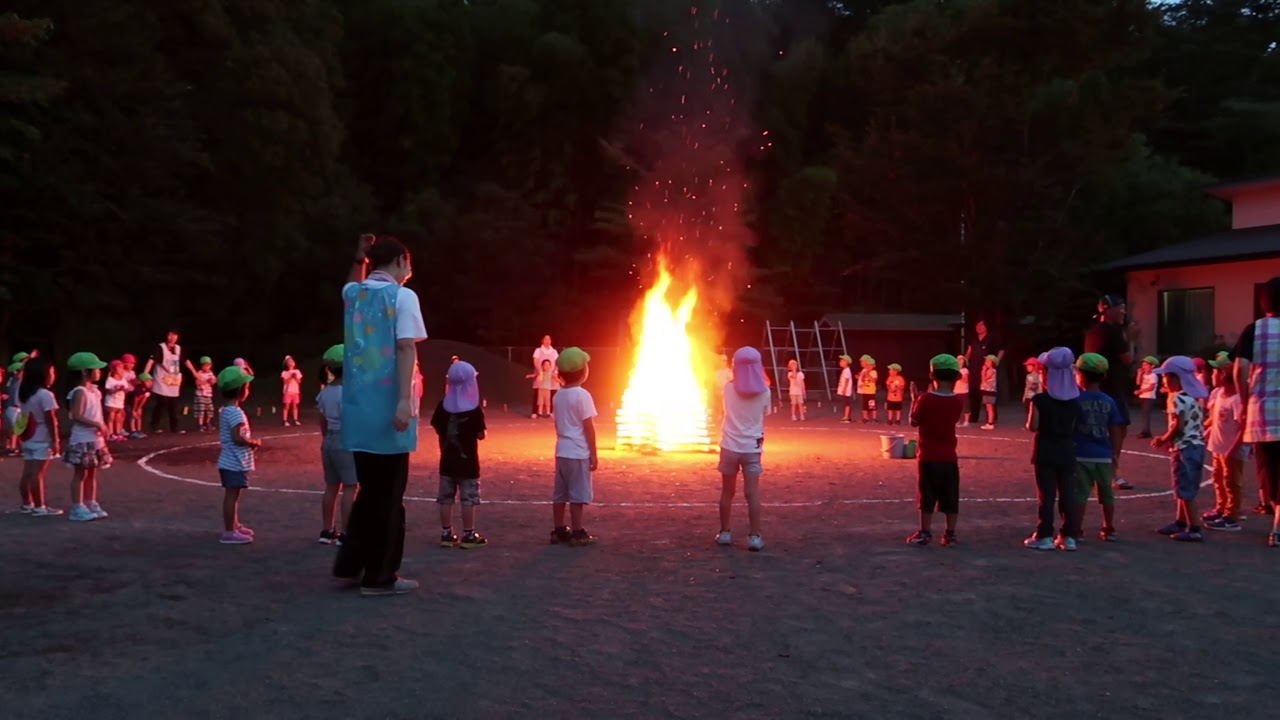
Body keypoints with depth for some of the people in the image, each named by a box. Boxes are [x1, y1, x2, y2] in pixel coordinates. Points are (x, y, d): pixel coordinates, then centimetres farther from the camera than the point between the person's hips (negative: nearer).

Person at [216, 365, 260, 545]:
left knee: (232, 495, 19)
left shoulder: (225, 411, 11)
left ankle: (235, 526, 31)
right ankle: (229, 533, 0)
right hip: (235, 463, -10)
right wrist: (255, 442, -12)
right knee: (232, 496, -4)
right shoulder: (236, 412, -21)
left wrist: (250, 441, 10)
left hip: (229, 461, 10)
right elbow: (237, 438, -27)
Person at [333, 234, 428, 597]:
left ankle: (350, 562, 22)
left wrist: (359, 259, 23)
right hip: (387, 408, -7)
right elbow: (405, 348, -18)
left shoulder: (352, 294, 12)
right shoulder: (402, 297, -8)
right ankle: (379, 576, 4)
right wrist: (405, 400, -24)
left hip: (358, 407, 7)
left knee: (370, 488, 19)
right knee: (388, 493, 1)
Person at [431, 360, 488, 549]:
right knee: (468, 498, 3)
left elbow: (438, 429, 5)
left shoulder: (443, 405, -1)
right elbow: (480, 435, -10)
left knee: (446, 498, 10)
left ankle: (446, 534, 14)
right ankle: (468, 535, 5)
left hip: (447, 460, 4)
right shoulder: (474, 409, -13)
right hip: (467, 461, -4)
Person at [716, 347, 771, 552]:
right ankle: (755, 537, 0)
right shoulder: (764, 392, -7)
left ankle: (724, 533, 17)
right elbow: (765, 414, 8)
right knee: (752, 493, 1)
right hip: (752, 448, -1)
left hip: (730, 446, 1)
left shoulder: (728, 389, -6)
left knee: (727, 492, 11)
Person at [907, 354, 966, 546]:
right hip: (949, 457, 3)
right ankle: (950, 533, 13)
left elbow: (914, 422, -4)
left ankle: (925, 533, 8)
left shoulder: (926, 399, -14)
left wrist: (914, 400, 9)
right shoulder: (958, 401, -3)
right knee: (950, 498, 9)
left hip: (928, 457, -3)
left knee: (927, 497, 5)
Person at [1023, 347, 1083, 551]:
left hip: (1045, 451, -3)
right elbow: (1077, 426, 3)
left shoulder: (1040, 400, -13)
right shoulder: (1075, 400, 1)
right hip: (1067, 450, 3)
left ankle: (1044, 536, 4)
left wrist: (1029, 422, 9)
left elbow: (1032, 427, -12)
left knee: (1046, 494, 1)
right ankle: (1069, 536, 9)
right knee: (1068, 493, 7)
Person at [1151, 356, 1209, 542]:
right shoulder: (1193, 397, 14)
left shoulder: (1179, 398, -16)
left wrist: (1163, 440, -7)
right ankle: (1180, 522, 29)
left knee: (1186, 490, -5)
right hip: (1196, 446, 10)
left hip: (1185, 449, -10)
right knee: (1185, 489, 19)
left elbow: (1178, 426, -22)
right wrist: (1168, 439, 15)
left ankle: (1195, 529, -5)